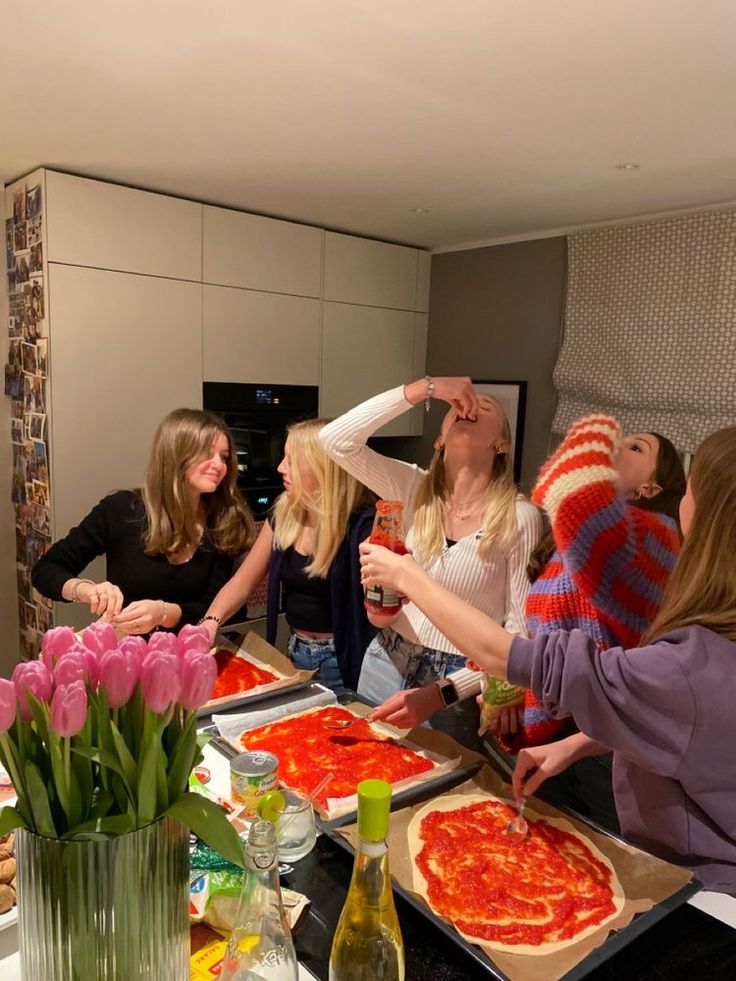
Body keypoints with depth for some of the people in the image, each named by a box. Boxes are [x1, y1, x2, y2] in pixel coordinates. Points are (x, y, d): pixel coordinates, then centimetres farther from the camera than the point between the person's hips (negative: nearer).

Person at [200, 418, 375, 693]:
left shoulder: (362, 525, -20)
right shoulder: (282, 516, 0)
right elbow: (243, 582, 3)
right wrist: (210, 622, -12)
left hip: (343, 661, -6)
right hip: (295, 653, 6)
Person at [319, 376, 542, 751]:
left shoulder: (519, 516, -14)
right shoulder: (414, 488, -5)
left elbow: (521, 623, -9)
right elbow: (335, 439, -15)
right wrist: (425, 387, -20)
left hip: (456, 680, -3)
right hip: (386, 662, 4)